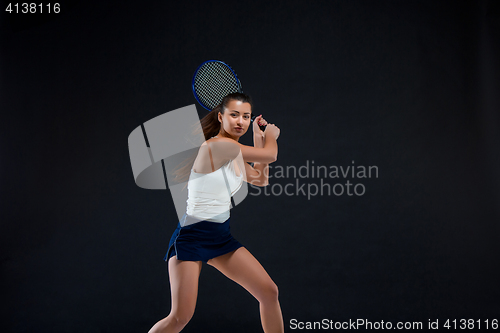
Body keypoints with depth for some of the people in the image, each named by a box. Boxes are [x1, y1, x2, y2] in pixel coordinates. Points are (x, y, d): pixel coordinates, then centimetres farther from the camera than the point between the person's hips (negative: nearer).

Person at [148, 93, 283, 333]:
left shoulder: (233, 153, 10)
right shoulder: (217, 145, -18)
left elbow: (261, 180, 21)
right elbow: (271, 155, -14)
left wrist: (259, 138, 15)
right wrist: (271, 135, 10)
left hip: (222, 236, 9)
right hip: (192, 236, -9)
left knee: (269, 292, 4)